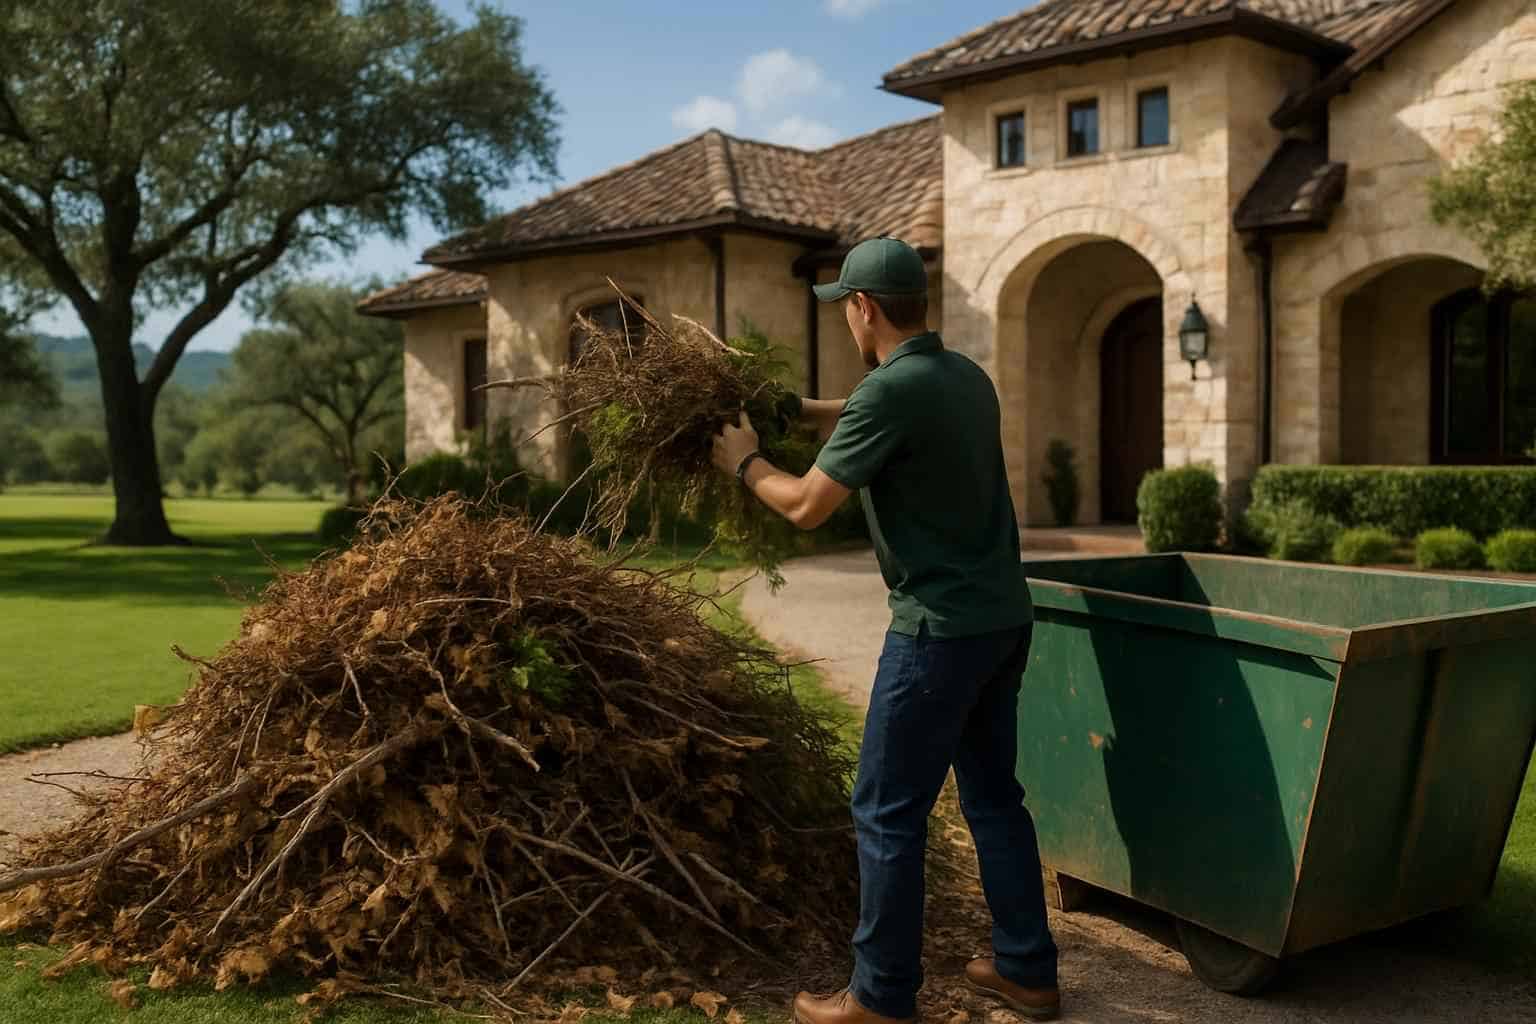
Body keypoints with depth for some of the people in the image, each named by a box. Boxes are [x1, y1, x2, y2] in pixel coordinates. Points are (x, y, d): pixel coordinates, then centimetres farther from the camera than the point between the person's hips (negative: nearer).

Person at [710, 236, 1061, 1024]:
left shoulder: (891, 390, -17)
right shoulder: (968, 376, 10)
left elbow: (807, 507, -12)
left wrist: (745, 465, 6)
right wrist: (801, 411, 30)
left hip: (941, 628, -9)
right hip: (1003, 618, 9)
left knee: (888, 812, 2)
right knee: (993, 794, 17)